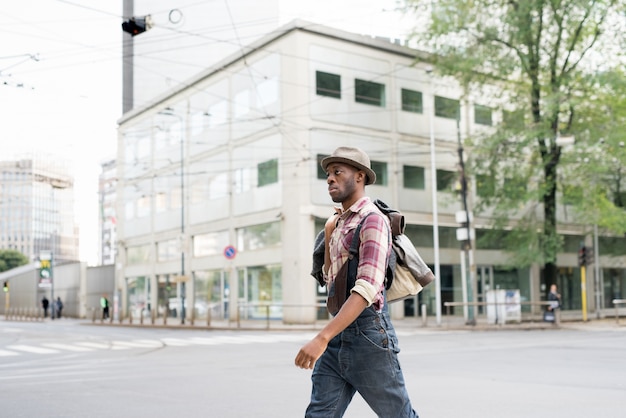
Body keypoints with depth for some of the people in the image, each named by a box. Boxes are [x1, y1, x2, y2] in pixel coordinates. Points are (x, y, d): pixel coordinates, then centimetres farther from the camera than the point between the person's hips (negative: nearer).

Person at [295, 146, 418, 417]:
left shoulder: (372, 220, -11)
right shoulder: (339, 223, 16)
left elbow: (367, 288, -24)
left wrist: (322, 338, -31)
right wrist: (328, 234, 10)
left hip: (367, 331, -8)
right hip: (339, 334, 8)